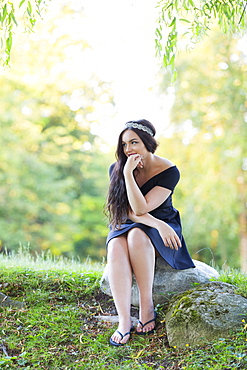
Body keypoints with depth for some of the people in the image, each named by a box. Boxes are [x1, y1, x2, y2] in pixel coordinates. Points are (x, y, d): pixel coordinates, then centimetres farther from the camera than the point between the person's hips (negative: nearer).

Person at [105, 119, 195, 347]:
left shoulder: (169, 171, -16)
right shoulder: (116, 169, -7)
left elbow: (140, 208, -23)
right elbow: (128, 211, -11)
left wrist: (129, 173, -28)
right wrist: (158, 225, -26)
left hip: (162, 229, -2)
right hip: (125, 226, 2)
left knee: (137, 236, -37)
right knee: (116, 248, -33)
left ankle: (147, 307, -27)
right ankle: (124, 320, -36)